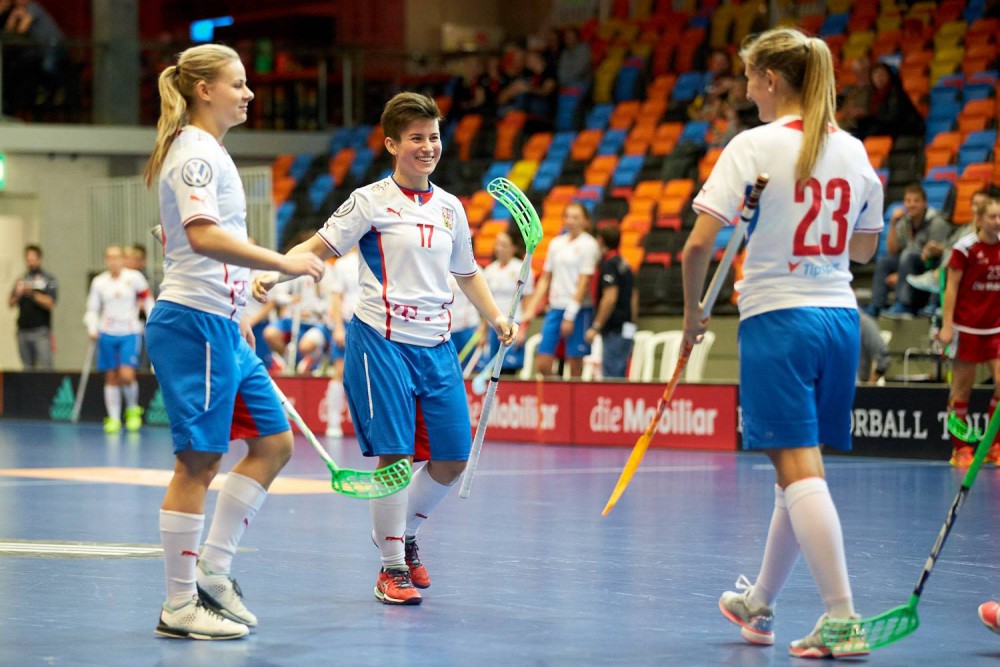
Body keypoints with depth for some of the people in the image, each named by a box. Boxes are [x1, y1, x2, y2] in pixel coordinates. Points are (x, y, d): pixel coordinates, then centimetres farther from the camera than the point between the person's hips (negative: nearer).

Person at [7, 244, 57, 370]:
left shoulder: (48, 279, 2)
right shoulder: (21, 280, 15)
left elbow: (50, 303, -8)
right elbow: (10, 303, 13)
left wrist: (32, 293, -15)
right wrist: (18, 294, -6)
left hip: (41, 331, -5)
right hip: (23, 330, 5)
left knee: (44, 368, -12)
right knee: (28, 368, 6)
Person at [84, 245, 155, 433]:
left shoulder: (134, 277, -3)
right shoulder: (98, 282, 4)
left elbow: (147, 299, 6)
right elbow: (92, 309, 9)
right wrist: (92, 329, -6)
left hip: (130, 333, -3)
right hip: (107, 333, 3)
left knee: (126, 375, -14)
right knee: (111, 377, 3)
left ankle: (133, 409, 11)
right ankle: (113, 418, 11)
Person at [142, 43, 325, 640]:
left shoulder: (211, 153, 19)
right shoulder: (195, 153, -12)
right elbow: (204, 236, -25)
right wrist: (284, 262, -23)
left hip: (221, 325, 10)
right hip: (194, 322, -10)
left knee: (275, 440, 10)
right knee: (198, 462, -6)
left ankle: (213, 569, 14)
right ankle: (180, 607, 0)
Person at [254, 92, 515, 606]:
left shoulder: (450, 208, 12)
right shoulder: (371, 201, -3)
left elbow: (467, 273, 24)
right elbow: (320, 246, -6)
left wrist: (496, 319, 13)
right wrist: (275, 272, -23)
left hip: (436, 344, 5)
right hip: (382, 339, -5)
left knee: (452, 458, 5)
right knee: (394, 454, -8)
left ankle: (404, 533, 31)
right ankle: (392, 568, 7)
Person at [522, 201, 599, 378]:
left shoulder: (588, 244, -4)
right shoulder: (556, 243, 13)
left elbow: (584, 282, -10)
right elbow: (545, 279, 18)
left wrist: (570, 316, -15)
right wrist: (531, 308, 11)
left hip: (578, 310, -6)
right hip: (555, 308, 6)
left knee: (575, 367, -2)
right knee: (542, 365, -1)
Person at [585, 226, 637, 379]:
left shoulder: (609, 264, -11)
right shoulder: (625, 264, 16)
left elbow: (610, 298, -20)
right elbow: (634, 298, 21)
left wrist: (596, 327, -18)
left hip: (613, 330, -9)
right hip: (626, 328, 9)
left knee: (611, 377, -10)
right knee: (619, 376, 9)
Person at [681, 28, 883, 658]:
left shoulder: (756, 145, -10)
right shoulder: (853, 150, 8)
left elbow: (700, 243, -14)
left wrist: (693, 311, 0)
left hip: (778, 319, -6)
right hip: (840, 317, 6)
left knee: (800, 470, -7)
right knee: (799, 469, 15)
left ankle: (843, 620, -14)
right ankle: (760, 605, 31)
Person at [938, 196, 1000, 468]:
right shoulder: (965, 247, -8)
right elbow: (951, 287, -8)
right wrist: (946, 325, -14)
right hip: (966, 328, -4)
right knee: (962, 388, 3)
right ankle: (961, 449, 12)